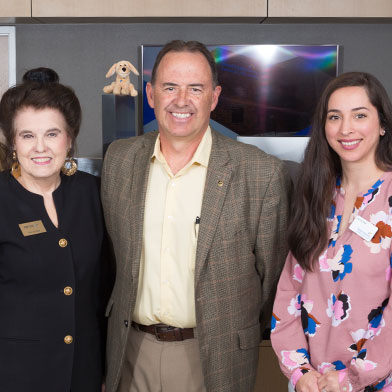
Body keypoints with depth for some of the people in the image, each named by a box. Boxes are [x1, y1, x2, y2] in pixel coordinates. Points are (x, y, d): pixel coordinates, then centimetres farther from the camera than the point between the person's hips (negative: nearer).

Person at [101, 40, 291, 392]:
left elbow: (272, 272, -3)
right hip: (132, 353, 3)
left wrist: (239, 332, 8)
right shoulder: (119, 159, -1)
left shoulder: (263, 174, -13)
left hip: (213, 360, -3)